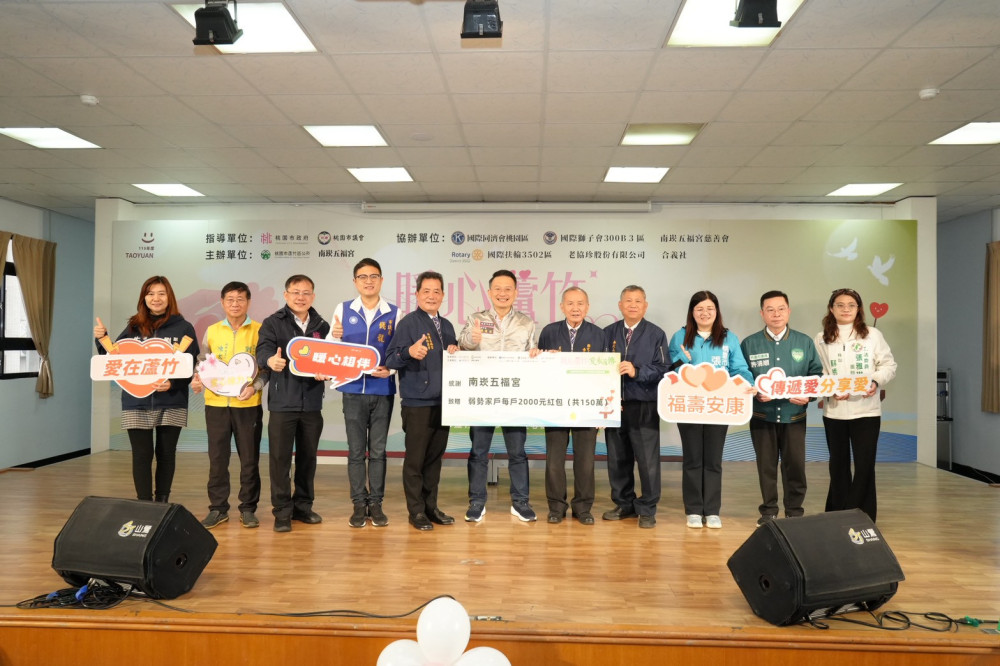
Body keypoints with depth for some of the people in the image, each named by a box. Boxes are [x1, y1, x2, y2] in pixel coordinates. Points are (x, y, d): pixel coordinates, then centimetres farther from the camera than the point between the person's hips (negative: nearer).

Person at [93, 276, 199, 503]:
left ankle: (162, 503, 19)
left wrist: (173, 383, -21)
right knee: (142, 455, 2)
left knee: (166, 454, 7)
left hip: (171, 403, -1)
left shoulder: (183, 328, 0)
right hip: (136, 403, 2)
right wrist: (101, 339, -4)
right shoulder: (133, 327, 8)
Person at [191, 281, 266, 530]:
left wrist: (255, 387, -15)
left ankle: (248, 509, 16)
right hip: (216, 403, 2)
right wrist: (197, 380, -5)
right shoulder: (212, 331, 8)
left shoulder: (260, 330, 0)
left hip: (248, 404, -2)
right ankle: (218, 508, 19)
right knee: (217, 458, 8)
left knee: (249, 459, 5)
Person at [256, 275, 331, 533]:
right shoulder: (273, 323, 1)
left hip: (312, 402, 3)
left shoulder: (322, 326, 11)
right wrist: (271, 360, -39)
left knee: (308, 456, 11)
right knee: (280, 457, 0)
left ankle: (303, 506, 24)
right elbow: (263, 348, -16)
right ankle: (282, 511, 10)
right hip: (282, 401, -3)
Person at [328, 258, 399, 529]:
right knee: (356, 450, 5)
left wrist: (391, 369, -16)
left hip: (383, 389, 0)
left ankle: (376, 504, 16)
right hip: (353, 389, 1)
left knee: (378, 450, 6)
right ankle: (359, 504, 15)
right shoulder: (343, 309, 5)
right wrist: (334, 336, -14)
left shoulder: (394, 313, 2)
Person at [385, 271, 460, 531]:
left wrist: (455, 353, 0)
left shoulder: (447, 326, 14)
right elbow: (390, 359, -14)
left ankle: (431, 506, 23)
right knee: (415, 458, 1)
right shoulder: (408, 322, -6)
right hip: (417, 403, -6)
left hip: (443, 402, 6)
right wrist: (410, 352, -33)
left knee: (435, 457, 13)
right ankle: (416, 511, 13)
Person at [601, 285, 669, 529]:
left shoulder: (656, 334, 3)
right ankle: (623, 504, 25)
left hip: (644, 406, -3)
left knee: (647, 459, -2)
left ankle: (647, 509, 11)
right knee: (617, 457, 10)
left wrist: (636, 372, -19)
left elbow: (662, 369, -5)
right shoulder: (608, 333, 10)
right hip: (615, 404, 3)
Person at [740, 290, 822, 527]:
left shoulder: (804, 342, 4)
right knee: (766, 466, 8)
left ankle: (794, 511, 20)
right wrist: (754, 394, -16)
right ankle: (768, 511, 20)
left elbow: (816, 374, 6)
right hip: (762, 415, 0)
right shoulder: (749, 344, 0)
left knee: (795, 465, 5)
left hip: (794, 415, 1)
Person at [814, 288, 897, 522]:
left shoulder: (873, 334, 1)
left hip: (867, 410, -1)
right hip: (834, 411, 1)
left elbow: (888, 365, 4)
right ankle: (837, 516, 23)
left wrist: (876, 381, -15)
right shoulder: (821, 339, 3)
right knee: (838, 464, 11)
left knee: (865, 465, 0)